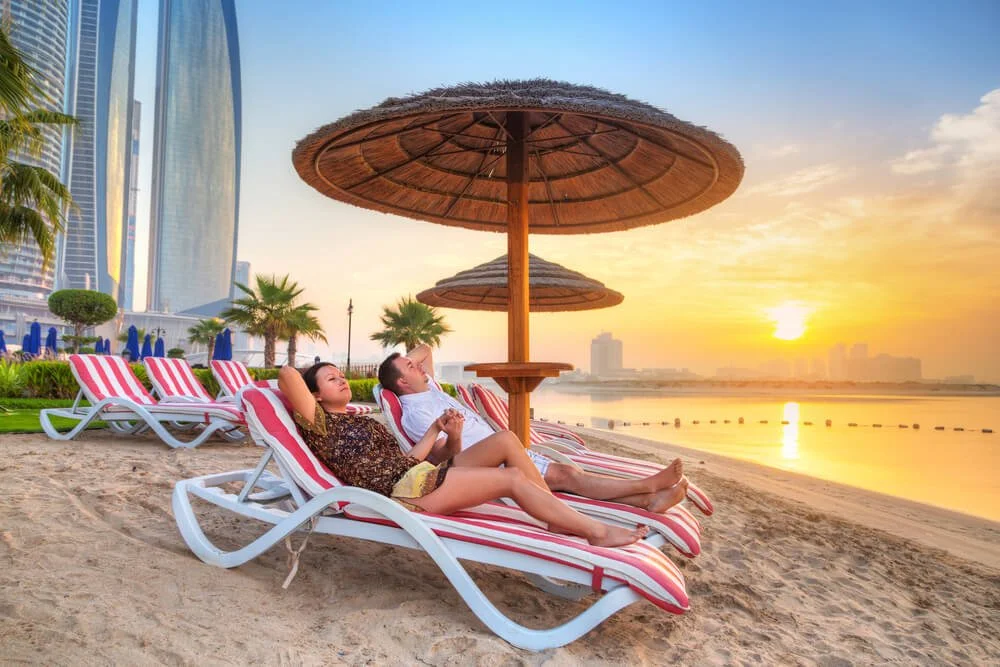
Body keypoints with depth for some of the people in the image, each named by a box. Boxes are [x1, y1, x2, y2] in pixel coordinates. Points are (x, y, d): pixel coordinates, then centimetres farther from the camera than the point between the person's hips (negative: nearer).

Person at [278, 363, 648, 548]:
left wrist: (436, 429, 14)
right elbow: (287, 374, -18)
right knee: (513, 477, -16)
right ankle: (598, 531, -9)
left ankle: (561, 517, 0)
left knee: (506, 441, -3)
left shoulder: (359, 420, 25)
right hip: (407, 489, -10)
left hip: (423, 473, 10)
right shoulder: (321, 423, -1)